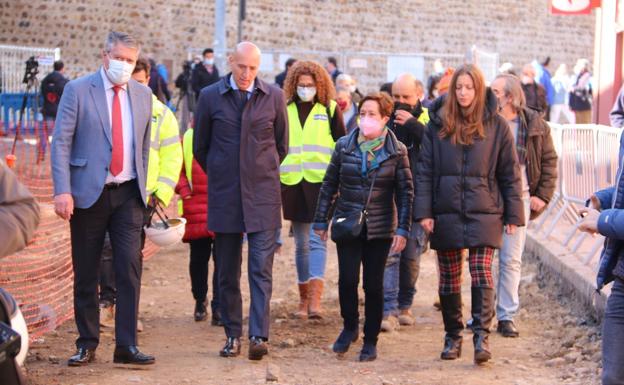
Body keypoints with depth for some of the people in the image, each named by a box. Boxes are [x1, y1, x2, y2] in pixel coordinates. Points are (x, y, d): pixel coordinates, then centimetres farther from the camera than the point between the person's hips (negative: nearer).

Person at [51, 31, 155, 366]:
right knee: (85, 274, 4)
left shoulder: (143, 95, 9)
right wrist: (62, 190, -16)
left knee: (130, 269, -4)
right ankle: (87, 345, 15)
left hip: (128, 193, 3)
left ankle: (126, 345, 0)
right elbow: (61, 142, -7)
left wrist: (143, 186, 13)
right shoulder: (77, 90, -4)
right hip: (88, 193, -3)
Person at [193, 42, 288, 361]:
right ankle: (233, 335, 15)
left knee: (261, 268, -8)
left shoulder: (274, 96, 3)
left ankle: (259, 335, -10)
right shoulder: (210, 96, 1)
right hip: (224, 196, 1)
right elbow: (200, 146, 11)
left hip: (262, 194, -1)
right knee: (227, 271, 6)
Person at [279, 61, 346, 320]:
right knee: (301, 243, 9)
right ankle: (303, 299, 17)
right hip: (292, 182, 3)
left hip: (321, 181, -3)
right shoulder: (285, 110, 9)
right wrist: (274, 177, 11)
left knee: (317, 239, -11)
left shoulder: (330, 109, 3)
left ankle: (315, 300, -18)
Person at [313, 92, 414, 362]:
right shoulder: (344, 146, 1)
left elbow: (406, 193, 0)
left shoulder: (396, 151, -2)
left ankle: (370, 341, 15)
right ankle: (349, 327, 17)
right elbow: (329, 185, 6)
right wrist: (321, 220, 6)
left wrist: (402, 230, -6)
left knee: (374, 284, 2)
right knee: (347, 279, -8)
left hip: (380, 228, -1)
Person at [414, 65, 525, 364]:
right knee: (449, 278, 8)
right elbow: (425, 170, 3)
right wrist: (424, 211, -4)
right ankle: (453, 337, 19)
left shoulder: (496, 126, 2)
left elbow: (509, 173, 4)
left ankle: (482, 336, -11)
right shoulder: (438, 124, 4)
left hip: (484, 212, -2)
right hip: (446, 212, 2)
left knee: (481, 272, -13)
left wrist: (514, 214, 1)